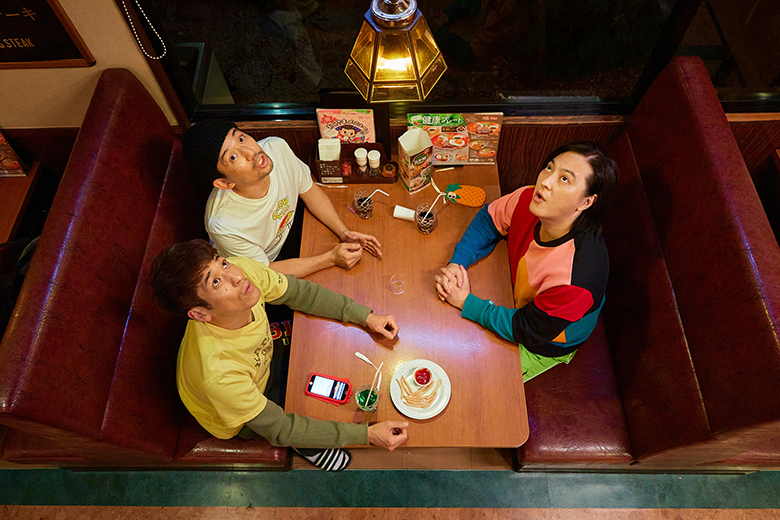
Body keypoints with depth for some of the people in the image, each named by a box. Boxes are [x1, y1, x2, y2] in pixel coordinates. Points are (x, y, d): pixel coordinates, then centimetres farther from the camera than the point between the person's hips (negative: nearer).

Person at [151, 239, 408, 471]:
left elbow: (300, 292, -13)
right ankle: (305, 445, 29)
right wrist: (366, 434, -30)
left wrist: (365, 316, -16)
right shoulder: (218, 374, -46)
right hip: (239, 422, -5)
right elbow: (280, 429, -30)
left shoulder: (242, 268, -33)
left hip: (261, 365, 5)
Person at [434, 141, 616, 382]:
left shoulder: (579, 274, -44)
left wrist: (466, 303, -27)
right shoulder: (529, 200, -27)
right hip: (514, 298, 5)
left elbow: (527, 330, -29)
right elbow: (489, 219, -6)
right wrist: (456, 263, -21)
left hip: (543, 346, -5)